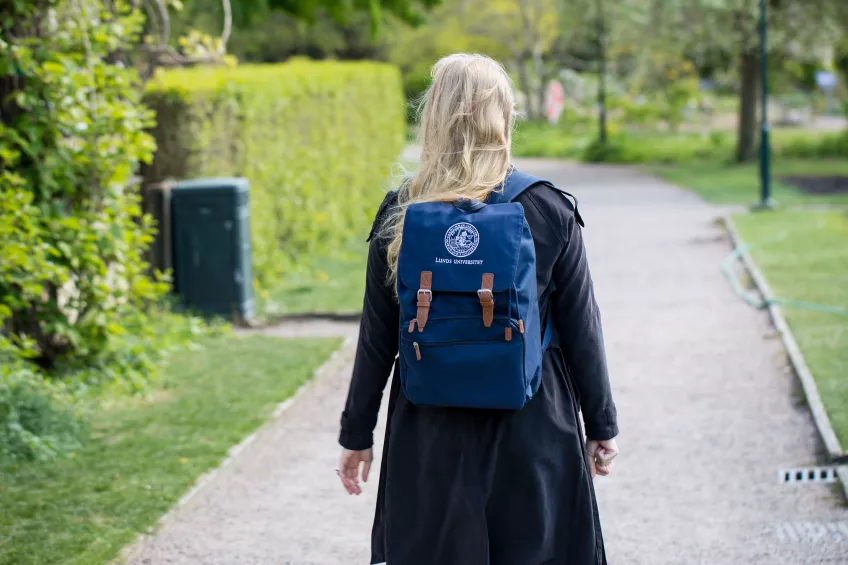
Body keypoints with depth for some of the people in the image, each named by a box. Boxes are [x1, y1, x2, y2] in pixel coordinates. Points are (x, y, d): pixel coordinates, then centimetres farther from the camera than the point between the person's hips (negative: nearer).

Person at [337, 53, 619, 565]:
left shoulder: (400, 215, -5)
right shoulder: (549, 211, -7)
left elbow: (377, 337, -1)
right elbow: (581, 330, -3)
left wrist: (357, 434, 9)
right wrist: (601, 426, 9)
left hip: (431, 436, 1)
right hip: (532, 429, -1)